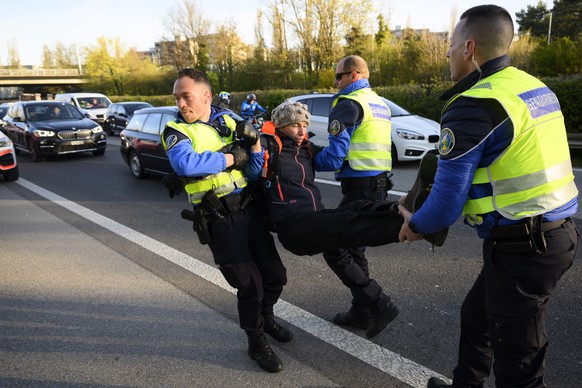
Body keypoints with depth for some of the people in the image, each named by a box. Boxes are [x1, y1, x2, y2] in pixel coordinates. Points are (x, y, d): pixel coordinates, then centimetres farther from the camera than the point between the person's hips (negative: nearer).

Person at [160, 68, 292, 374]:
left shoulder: (228, 121, 9)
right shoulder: (176, 130, -4)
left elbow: (254, 171, 9)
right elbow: (185, 164, -28)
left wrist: (254, 144, -10)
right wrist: (230, 158, -18)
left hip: (249, 208, 5)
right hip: (218, 219, -5)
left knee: (275, 275, 12)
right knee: (248, 283, -4)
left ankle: (266, 317, 42)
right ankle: (256, 344, 22)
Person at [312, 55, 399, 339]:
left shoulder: (349, 104, -11)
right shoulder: (379, 103, 19)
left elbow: (334, 156, -17)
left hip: (360, 187, -10)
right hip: (378, 184, 10)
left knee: (334, 251, -2)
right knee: (354, 249, 17)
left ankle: (380, 305, -2)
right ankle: (361, 312, 26)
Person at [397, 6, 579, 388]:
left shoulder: (472, 106, -18)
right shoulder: (536, 87, 9)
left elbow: (448, 198, -16)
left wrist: (416, 225, 3)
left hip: (521, 245, -9)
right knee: (477, 316, 26)